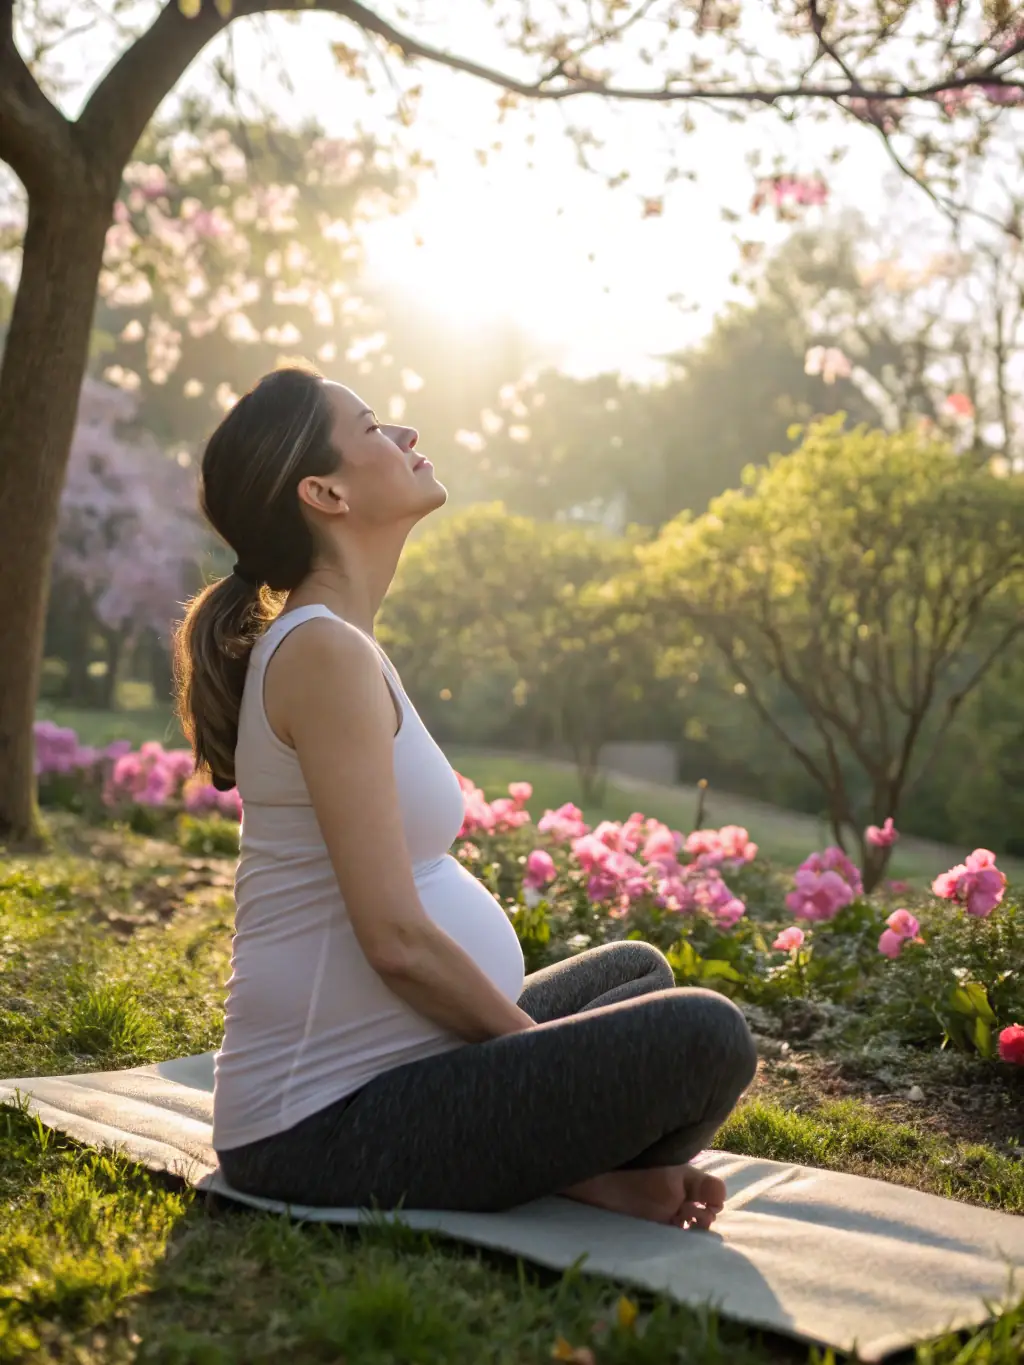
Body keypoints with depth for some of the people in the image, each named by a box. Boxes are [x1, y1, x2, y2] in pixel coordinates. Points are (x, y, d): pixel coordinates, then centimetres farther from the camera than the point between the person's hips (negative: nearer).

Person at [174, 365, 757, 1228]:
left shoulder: (328, 643, 13)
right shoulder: (326, 651, -18)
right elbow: (397, 939, -22)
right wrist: (550, 1058, -8)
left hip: (377, 1076, 10)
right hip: (328, 1129, -10)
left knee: (637, 969, 25)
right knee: (704, 1036, -22)